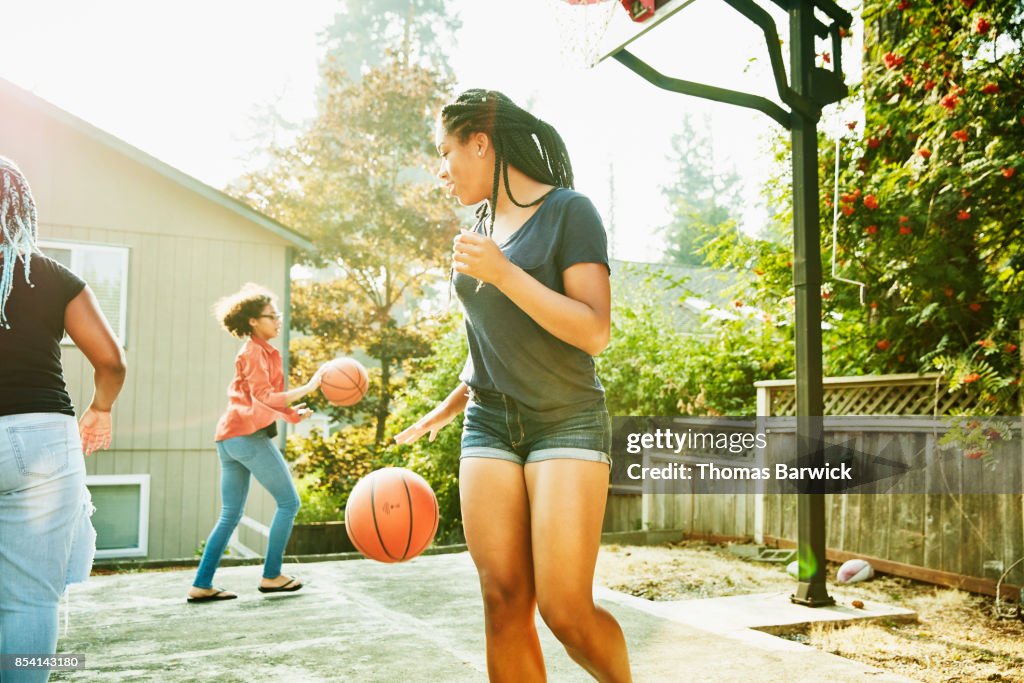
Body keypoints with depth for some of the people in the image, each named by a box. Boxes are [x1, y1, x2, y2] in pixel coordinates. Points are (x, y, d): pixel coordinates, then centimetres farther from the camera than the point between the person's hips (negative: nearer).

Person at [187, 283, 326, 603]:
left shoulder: (256, 351, 23)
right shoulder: (255, 351, -6)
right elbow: (264, 397, -16)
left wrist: (290, 412, 14)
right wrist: (308, 388, -21)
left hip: (229, 438, 10)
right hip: (249, 435, -10)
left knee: (230, 515, 10)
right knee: (288, 501, -1)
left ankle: (202, 585, 9)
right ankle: (271, 576, 2)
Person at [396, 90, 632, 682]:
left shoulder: (568, 211, -5)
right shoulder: (483, 229, 15)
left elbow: (595, 333, -14)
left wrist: (504, 273, -19)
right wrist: (446, 409, 20)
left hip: (567, 423, -6)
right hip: (490, 426, 6)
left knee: (566, 610, -9)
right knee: (504, 604, 0)